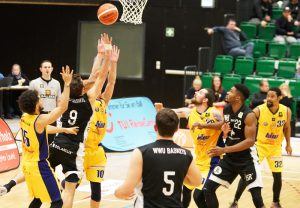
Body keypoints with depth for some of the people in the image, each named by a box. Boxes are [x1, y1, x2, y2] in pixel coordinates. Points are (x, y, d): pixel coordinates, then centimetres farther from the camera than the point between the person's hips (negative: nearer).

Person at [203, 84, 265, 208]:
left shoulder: (249, 115, -20)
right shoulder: (226, 110, 0)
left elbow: (250, 141, -26)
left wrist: (224, 150, -30)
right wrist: (224, 132, -6)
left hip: (247, 159, -6)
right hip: (229, 158, 7)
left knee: (257, 197, -10)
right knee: (208, 189, 0)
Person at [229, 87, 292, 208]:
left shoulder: (286, 111, -11)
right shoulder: (259, 110, -22)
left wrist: (288, 144, 13)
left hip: (276, 148, 3)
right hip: (260, 145, -3)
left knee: (277, 175, 5)